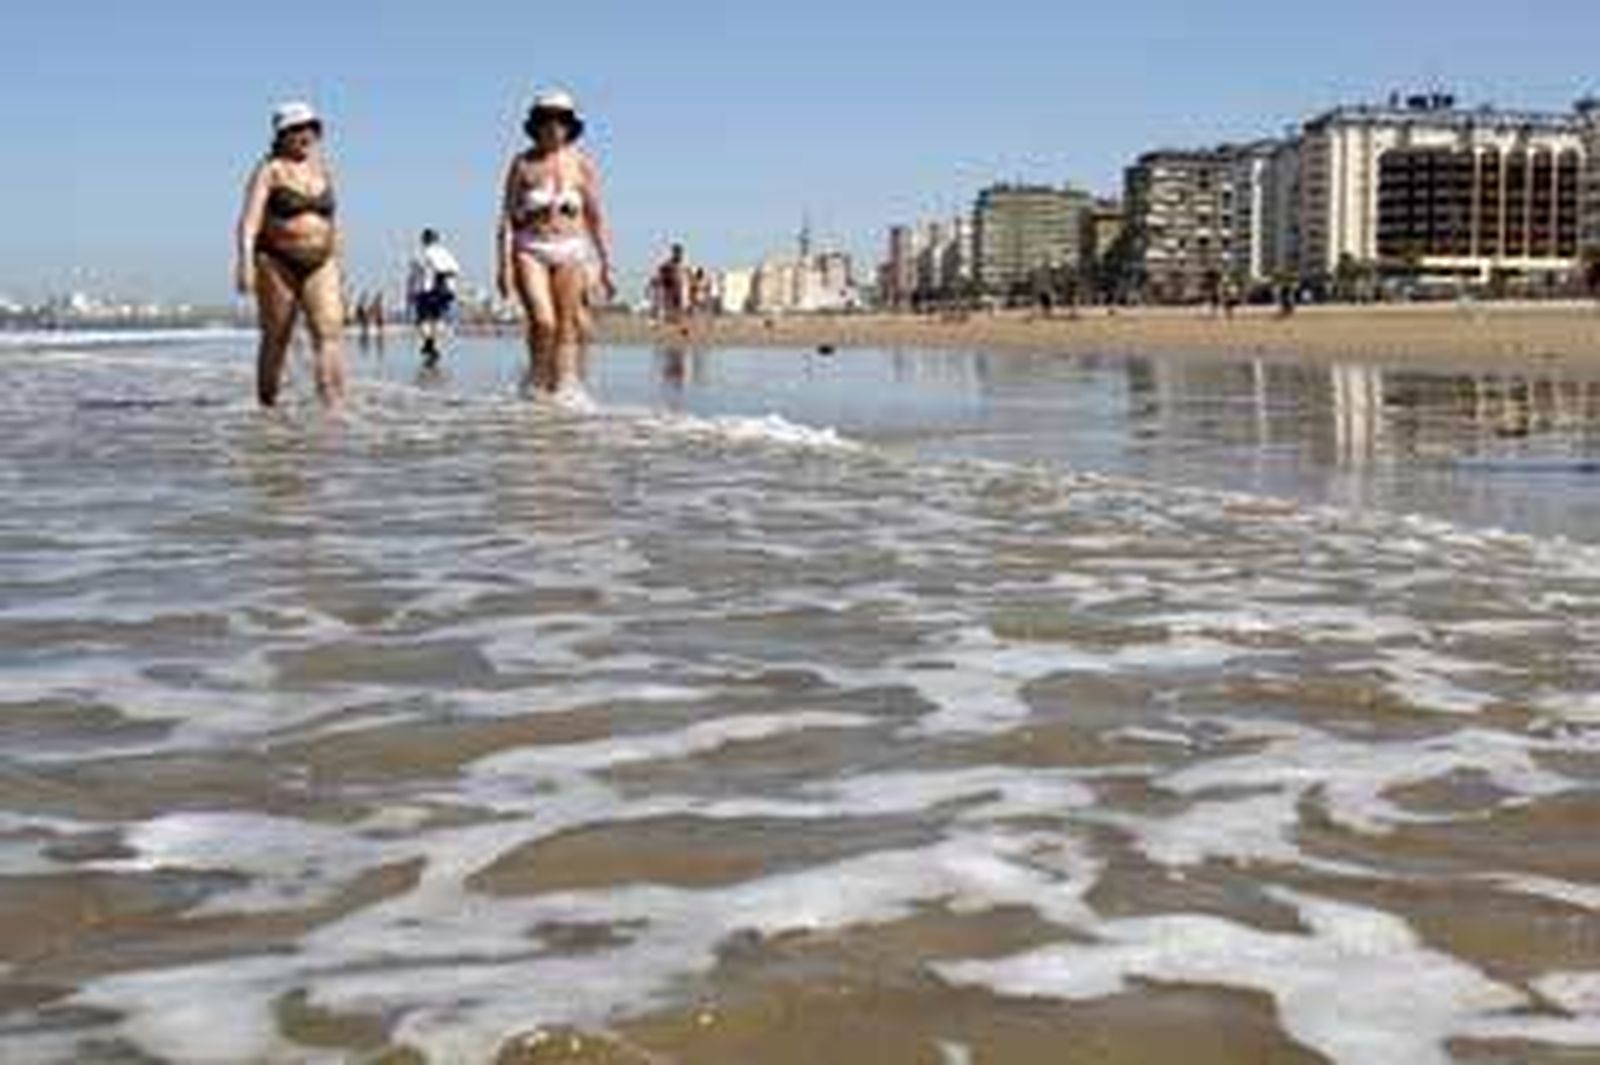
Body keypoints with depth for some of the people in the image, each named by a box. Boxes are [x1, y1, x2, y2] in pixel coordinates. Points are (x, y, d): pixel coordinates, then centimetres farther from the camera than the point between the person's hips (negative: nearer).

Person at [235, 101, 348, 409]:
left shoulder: (322, 169, 14)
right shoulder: (270, 170, -2)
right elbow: (250, 219, -12)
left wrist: (334, 259, 20)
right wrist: (245, 260, -24)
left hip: (320, 265, 4)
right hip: (277, 262, -4)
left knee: (329, 332, -12)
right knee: (276, 338, 3)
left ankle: (335, 408, -19)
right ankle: (267, 405, 15)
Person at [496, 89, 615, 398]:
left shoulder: (581, 164, 7)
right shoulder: (523, 164, 4)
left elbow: (596, 216, 8)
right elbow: (508, 215, 2)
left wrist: (606, 264, 4)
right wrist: (504, 263, -6)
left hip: (570, 252, 2)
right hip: (530, 251, -2)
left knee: (568, 327, -4)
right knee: (542, 321, -16)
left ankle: (563, 390, 0)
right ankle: (537, 385, 4)